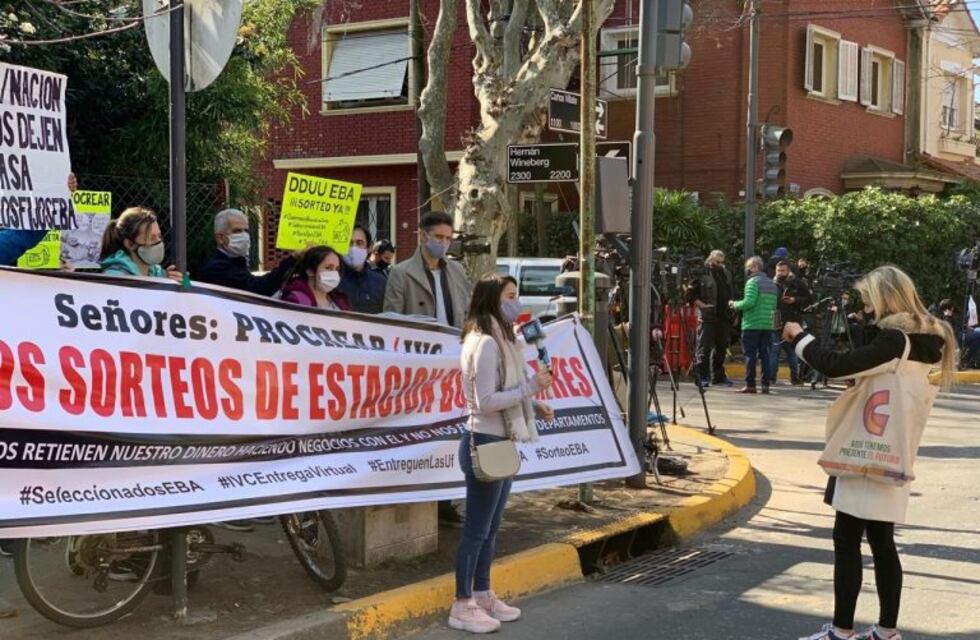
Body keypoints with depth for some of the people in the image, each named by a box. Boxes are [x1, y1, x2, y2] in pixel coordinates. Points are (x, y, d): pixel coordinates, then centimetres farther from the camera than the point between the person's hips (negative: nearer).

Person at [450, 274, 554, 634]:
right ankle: (462, 606, 5)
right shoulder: (485, 343, -18)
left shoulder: (500, 339, 14)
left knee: (490, 527, 16)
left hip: (500, 443, 10)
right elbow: (485, 401, -23)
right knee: (476, 529, -3)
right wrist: (531, 387, -20)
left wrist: (533, 407, 5)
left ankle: (482, 595, 26)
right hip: (485, 443, -10)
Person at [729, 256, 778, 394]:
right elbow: (773, 305, 14)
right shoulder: (772, 283, 14)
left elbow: (748, 302, -19)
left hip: (752, 325, -7)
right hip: (767, 325, 7)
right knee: (764, 354, 9)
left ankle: (750, 385, -3)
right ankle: (766, 384, 7)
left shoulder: (753, 282, -9)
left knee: (750, 355, -2)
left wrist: (735, 304, -4)